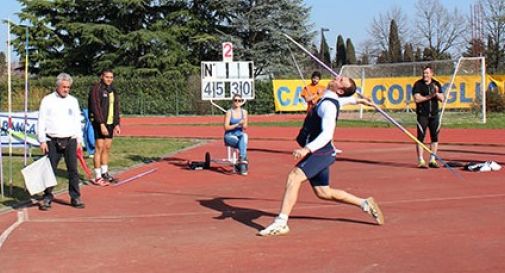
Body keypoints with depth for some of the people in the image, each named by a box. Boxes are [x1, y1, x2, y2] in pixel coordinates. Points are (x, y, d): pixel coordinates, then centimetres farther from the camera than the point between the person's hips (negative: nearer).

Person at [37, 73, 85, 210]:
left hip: (70, 140, 2)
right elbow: (41, 121, 1)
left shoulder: (73, 101, 11)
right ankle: (47, 198, 7)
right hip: (52, 141, -2)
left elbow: (77, 121, 15)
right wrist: (42, 141, -5)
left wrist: (79, 140, 9)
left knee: (73, 169, -1)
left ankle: (75, 197, 5)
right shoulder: (47, 100, 2)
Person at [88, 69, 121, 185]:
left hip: (110, 123, 7)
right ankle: (97, 177, -3)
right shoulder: (96, 88, -9)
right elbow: (96, 107, -16)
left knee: (107, 149, 12)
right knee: (99, 148, -7)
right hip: (100, 123, -7)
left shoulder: (113, 90, 14)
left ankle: (105, 173, 23)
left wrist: (117, 124, 12)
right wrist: (101, 124, -21)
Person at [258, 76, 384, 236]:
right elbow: (346, 99, 34)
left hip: (321, 152, -10)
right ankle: (365, 204, 29)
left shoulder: (329, 105, -18)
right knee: (323, 193, 15)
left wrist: (307, 149, -42)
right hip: (317, 153, 10)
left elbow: (327, 134, -30)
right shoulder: (327, 100, 10)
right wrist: (357, 100, 57)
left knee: (294, 176, -26)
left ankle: (281, 223, -32)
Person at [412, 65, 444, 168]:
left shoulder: (436, 84, 7)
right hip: (422, 114, -4)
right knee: (421, 137, -6)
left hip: (434, 114, 4)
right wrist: (430, 96, -16)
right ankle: (420, 161, -4)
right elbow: (417, 99, -13)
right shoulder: (418, 84, -3)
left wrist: (436, 93, -14)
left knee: (435, 137, 5)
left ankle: (432, 160, 13)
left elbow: (442, 99, 4)